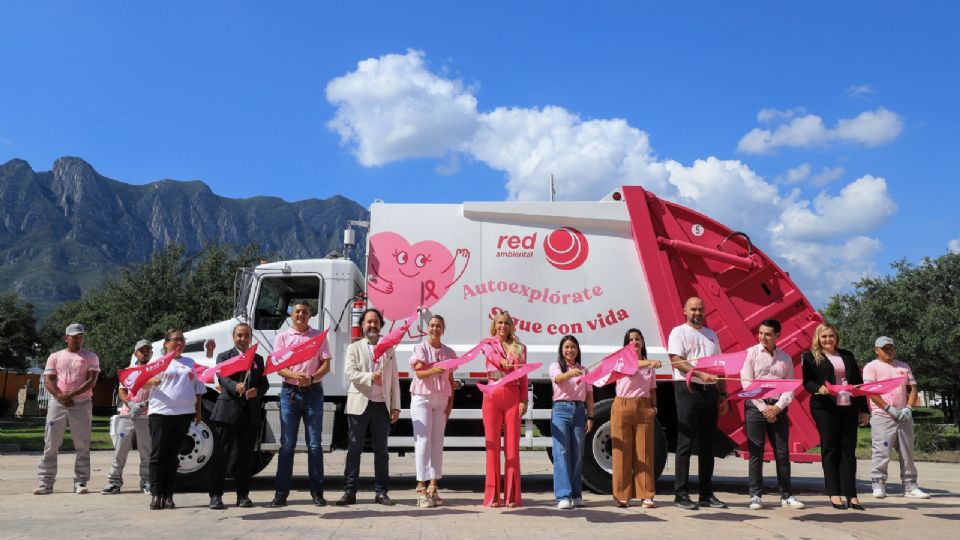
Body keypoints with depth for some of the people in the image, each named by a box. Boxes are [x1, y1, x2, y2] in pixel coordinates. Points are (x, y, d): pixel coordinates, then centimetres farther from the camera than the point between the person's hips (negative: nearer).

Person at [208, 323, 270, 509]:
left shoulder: (258, 359, 17)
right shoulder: (224, 357, 5)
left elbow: (265, 383, 12)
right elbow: (222, 378, -12)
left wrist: (257, 391, -11)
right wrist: (236, 386, -33)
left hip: (251, 413, 4)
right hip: (228, 411, -4)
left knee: (246, 455, 7)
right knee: (221, 454, -2)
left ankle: (243, 494, 15)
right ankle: (215, 495, 4)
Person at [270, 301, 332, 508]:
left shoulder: (319, 336, 8)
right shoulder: (282, 337, 7)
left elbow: (326, 365, 3)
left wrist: (312, 378, -17)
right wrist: (295, 376, -21)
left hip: (313, 392, 0)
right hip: (290, 392, 0)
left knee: (314, 444, 3)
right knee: (287, 444, 2)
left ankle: (317, 491, 9)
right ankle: (281, 492, 6)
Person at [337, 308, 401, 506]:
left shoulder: (389, 349, 14)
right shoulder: (354, 348, 8)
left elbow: (394, 380, 11)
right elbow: (351, 373, -7)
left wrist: (396, 406, 4)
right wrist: (371, 377, -24)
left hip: (382, 406, 2)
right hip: (359, 405, -2)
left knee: (381, 451, 6)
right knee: (354, 449, 2)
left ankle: (381, 492, 12)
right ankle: (350, 491, 7)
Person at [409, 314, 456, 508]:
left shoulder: (448, 352, 12)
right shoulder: (420, 349, 0)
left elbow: (451, 379, 12)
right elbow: (419, 372, -13)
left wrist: (450, 402, 3)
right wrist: (434, 370, -32)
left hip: (441, 399, 4)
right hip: (422, 397, -4)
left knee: (437, 442, 3)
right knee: (423, 441, -8)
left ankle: (433, 487, 7)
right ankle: (421, 488, -7)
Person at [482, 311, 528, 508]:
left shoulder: (519, 348, 14)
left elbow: (523, 377, 10)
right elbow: (494, 357, -15)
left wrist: (524, 400, -1)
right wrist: (507, 363, -35)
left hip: (513, 396, 1)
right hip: (493, 395, -1)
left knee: (512, 445, 0)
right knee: (492, 444, 0)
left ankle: (512, 496, 5)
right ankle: (492, 495, 3)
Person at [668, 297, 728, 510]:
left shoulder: (711, 334, 20)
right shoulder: (679, 332, 1)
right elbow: (677, 361, -12)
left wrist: (722, 394, 13)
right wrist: (700, 374, -24)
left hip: (710, 391, 6)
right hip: (688, 389, -6)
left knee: (707, 444, 10)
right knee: (686, 442, -6)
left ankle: (706, 494, 17)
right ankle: (681, 494, -2)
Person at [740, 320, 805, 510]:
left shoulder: (785, 357, 11)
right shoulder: (751, 353, 2)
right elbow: (746, 383, -4)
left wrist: (777, 407, -7)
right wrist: (764, 408, -9)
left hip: (778, 408, 3)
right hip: (755, 406, -3)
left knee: (782, 452, 5)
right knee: (756, 452, -2)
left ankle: (786, 496, 13)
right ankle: (756, 496, 3)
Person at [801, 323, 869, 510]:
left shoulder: (847, 356, 17)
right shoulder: (811, 356, 5)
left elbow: (858, 382, 15)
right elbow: (807, 381, -2)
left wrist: (863, 409, 9)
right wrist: (818, 388, -24)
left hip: (848, 407, 4)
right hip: (825, 408, -4)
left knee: (848, 449, 3)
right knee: (830, 449, 0)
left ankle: (851, 495, 5)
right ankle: (834, 494, 4)